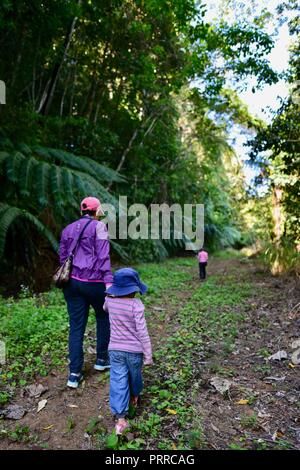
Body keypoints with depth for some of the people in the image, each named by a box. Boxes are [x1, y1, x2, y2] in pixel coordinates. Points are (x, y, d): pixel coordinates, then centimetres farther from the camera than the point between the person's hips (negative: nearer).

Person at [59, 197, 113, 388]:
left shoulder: (68, 229, 13)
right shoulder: (98, 226, -5)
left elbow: (63, 257, 15)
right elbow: (103, 257, -14)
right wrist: (109, 282, -16)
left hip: (72, 282, 5)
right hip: (93, 282, -5)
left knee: (76, 326, 10)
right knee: (104, 318, 18)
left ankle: (75, 374, 13)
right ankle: (102, 359, 30)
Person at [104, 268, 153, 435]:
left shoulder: (110, 301, -7)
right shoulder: (136, 304, -21)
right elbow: (142, 332, -19)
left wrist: (112, 293, 34)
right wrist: (148, 355, -10)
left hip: (115, 349, 2)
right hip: (134, 350, -2)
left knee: (118, 381, 6)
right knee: (135, 376, 22)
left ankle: (120, 418, 4)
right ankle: (135, 397, 47)